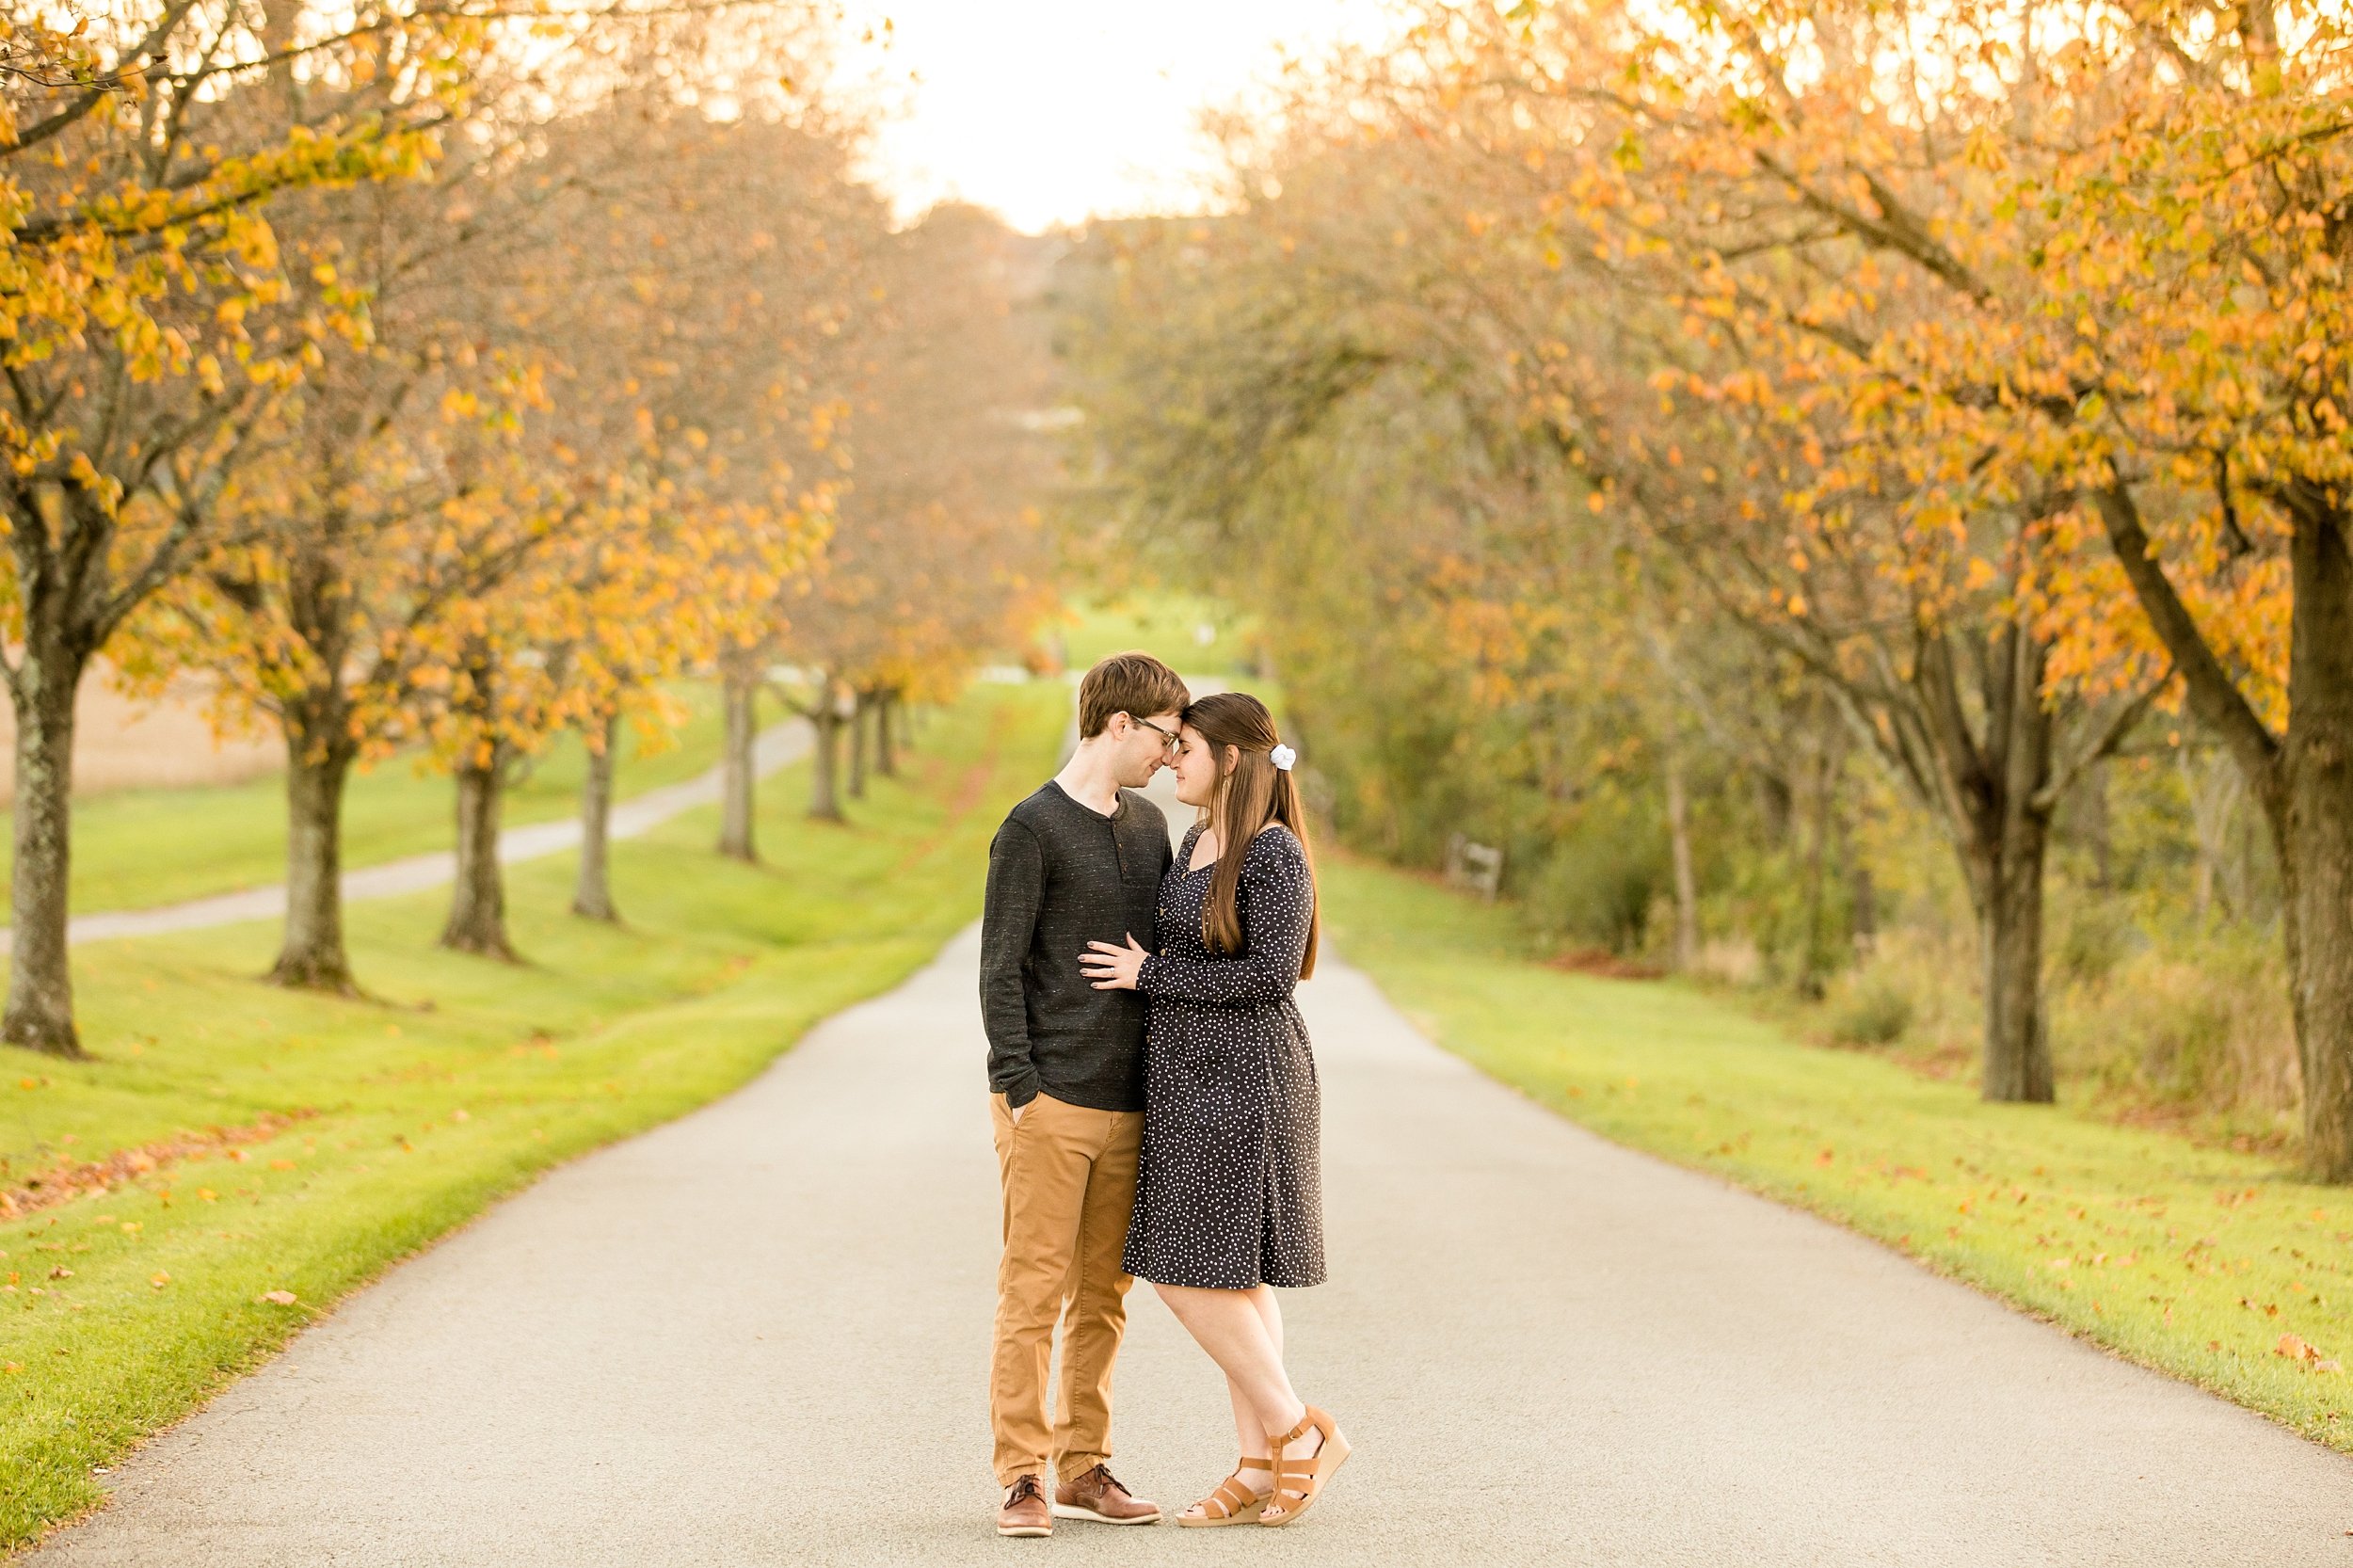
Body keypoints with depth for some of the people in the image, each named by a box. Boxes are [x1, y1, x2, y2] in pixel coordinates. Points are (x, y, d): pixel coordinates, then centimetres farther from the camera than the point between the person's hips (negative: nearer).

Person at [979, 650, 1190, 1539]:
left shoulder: (1149, 825, 15)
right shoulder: (1034, 829, -6)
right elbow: (1000, 971, -8)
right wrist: (1017, 1089, -14)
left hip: (1128, 1105, 6)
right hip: (1051, 1103, -6)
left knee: (1104, 1296, 8)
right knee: (1033, 1291, -5)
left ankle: (1082, 1468, 15)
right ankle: (1022, 1477, -1)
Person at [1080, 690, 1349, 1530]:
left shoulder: (1275, 852, -16)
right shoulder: (1199, 841, 12)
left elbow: (1271, 972, -21)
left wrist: (1152, 975, -15)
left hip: (1240, 1083, -9)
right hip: (1193, 1080, 9)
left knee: (1189, 1276, -9)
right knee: (1231, 1278, 8)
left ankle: (1298, 1430, 2)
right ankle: (1261, 1470, 11)